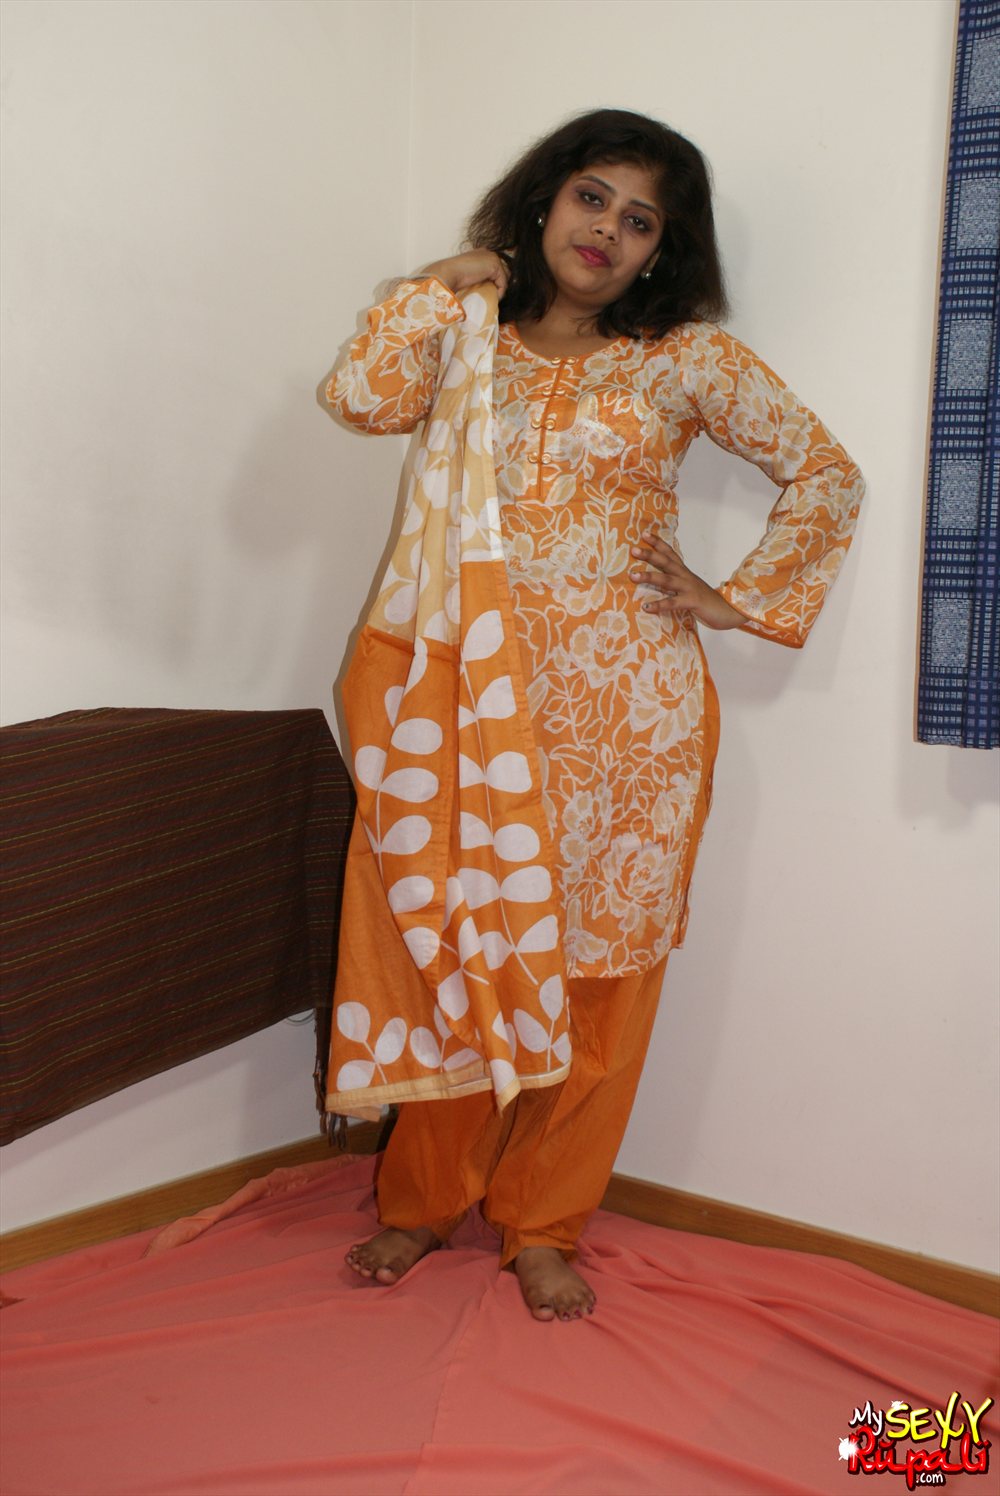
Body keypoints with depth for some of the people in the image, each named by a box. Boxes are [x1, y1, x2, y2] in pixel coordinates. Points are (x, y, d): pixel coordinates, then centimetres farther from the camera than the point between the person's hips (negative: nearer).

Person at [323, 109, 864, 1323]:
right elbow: (360, 395, -7)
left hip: (625, 714, -1)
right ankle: (427, 1198, 25)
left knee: (595, 967, 4)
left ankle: (540, 1223, 21)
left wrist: (735, 600, 1)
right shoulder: (472, 347, 11)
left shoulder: (687, 359, 5)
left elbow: (828, 477, 7)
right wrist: (446, 285, 0)